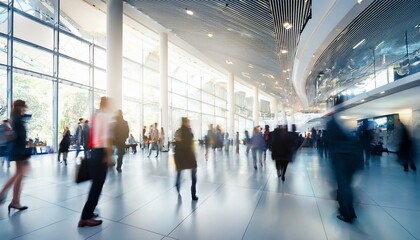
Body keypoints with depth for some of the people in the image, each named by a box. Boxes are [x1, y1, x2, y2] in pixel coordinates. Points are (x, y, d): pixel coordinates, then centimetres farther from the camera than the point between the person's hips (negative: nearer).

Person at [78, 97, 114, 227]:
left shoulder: (95, 115, 16)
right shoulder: (106, 115, -10)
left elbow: (94, 134, 12)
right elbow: (106, 136, -19)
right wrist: (109, 155, -17)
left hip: (94, 150, 9)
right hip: (101, 151, -9)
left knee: (95, 183, 18)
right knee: (98, 184, 0)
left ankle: (88, 213, 29)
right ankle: (85, 217, 8)